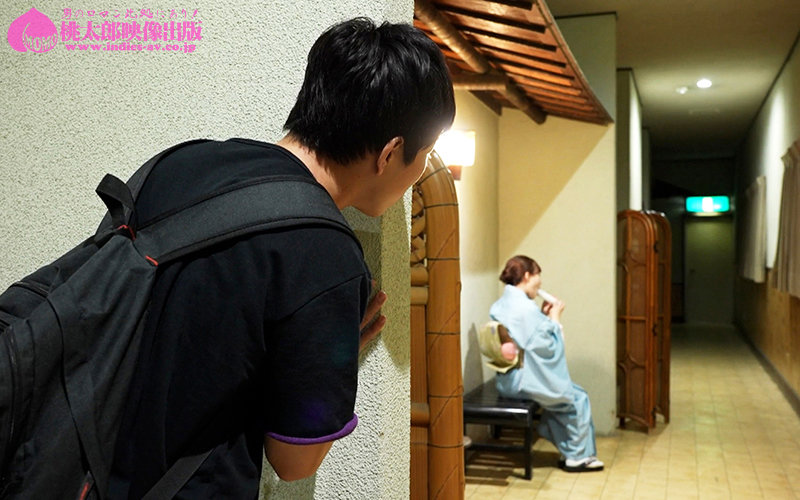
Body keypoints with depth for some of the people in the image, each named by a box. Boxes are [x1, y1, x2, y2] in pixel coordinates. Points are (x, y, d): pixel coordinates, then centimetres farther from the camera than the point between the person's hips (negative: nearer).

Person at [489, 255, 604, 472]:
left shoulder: (498, 306, 7)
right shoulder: (526, 307, -22)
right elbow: (548, 347, -17)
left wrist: (543, 316, 10)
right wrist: (554, 318, -4)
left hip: (506, 381, 9)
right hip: (525, 381, -9)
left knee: (567, 392, 24)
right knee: (578, 399, 9)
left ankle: (569, 453, 27)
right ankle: (578, 456, 21)